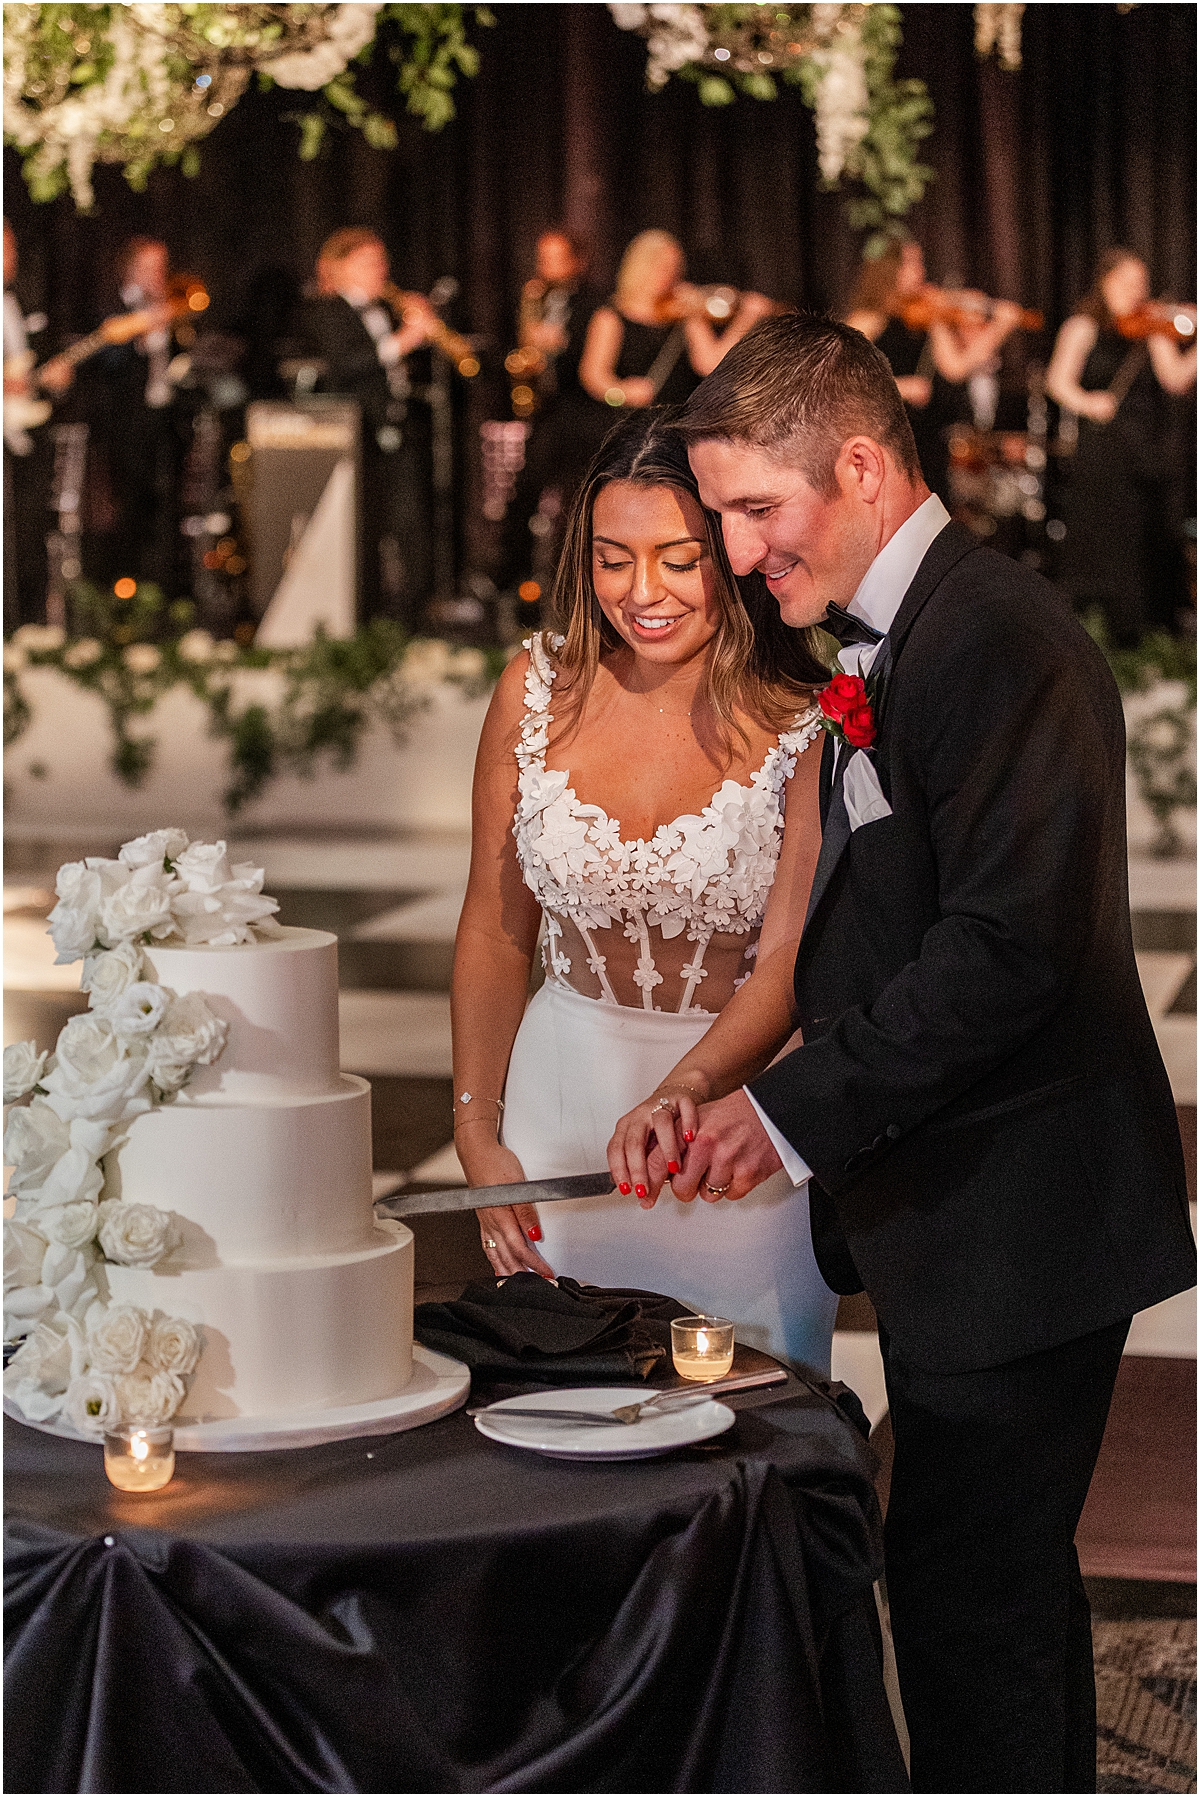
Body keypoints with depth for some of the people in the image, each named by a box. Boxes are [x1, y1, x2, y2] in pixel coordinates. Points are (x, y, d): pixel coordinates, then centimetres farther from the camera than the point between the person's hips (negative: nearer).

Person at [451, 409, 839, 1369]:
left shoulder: (810, 728, -14)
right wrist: (479, 1135, 1)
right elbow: (496, 931, 5)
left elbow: (787, 962, -20)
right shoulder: (538, 692, -4)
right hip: (564, 1097, 3)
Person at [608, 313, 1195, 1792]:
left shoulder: (999, 643, -18)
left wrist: (795, 1110, -20)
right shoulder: (886, 647, 14)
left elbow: (1008, 948, -25)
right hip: (953, 1213, 10)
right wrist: (716, 1102, 9)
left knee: (966, 1597, -4)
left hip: (1018, 1218, -10)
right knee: (1010, 1586, 19)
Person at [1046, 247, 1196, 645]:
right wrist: (1084, 401, -27)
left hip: (1152, 453, 4)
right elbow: (1058, 380, -8)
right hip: (1103, 454, -4)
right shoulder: (1084, 328, 4)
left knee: (1157, 547, 0)